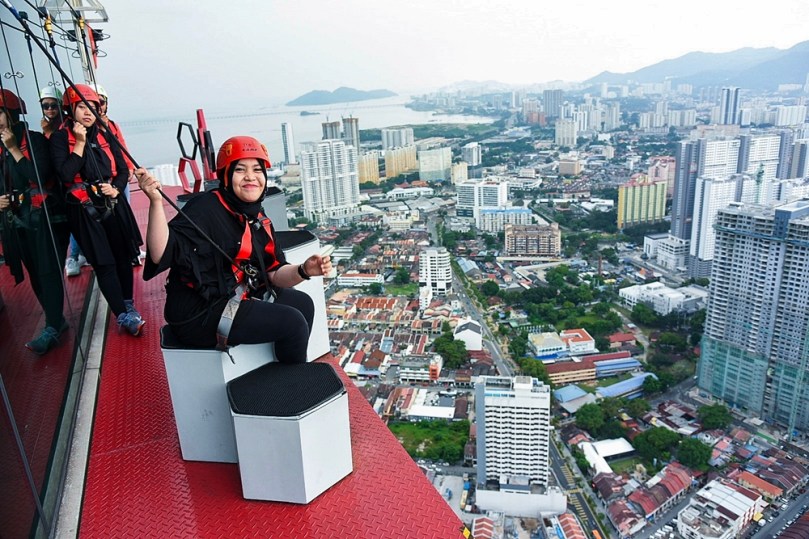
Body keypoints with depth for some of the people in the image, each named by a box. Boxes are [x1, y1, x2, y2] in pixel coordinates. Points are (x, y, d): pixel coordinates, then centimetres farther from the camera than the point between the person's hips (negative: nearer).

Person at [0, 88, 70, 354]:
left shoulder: (34, 139, -6)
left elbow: (40, 175, -18)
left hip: (44, 217, -7)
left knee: (49, 272, -7)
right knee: (35, 274, 10)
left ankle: (52, 329, -2)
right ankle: (56, 319, 22)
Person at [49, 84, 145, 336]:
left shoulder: (104, 135, 7)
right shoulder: (60, 138, -5)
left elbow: (123, 169, 11)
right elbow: (66, 175, -16)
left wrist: (116, 189, -8)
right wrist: (80, 142, -15)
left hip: (113, 205, 4)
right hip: (85, 210, -4)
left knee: (123, 256, 8)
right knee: (104, 263, -4)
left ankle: (128, 304, 24)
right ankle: (122, 315, 3)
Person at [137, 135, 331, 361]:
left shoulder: (257, 218, 6)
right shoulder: (206, 207, -19)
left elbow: (274, 273, 3)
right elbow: (162, 255, -30)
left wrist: (303, 270, -15)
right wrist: (156, 201, -42)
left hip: (235, 298, 9)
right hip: (199, 315, -9)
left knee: (302, 303, 12)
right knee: (292, 323, -15)